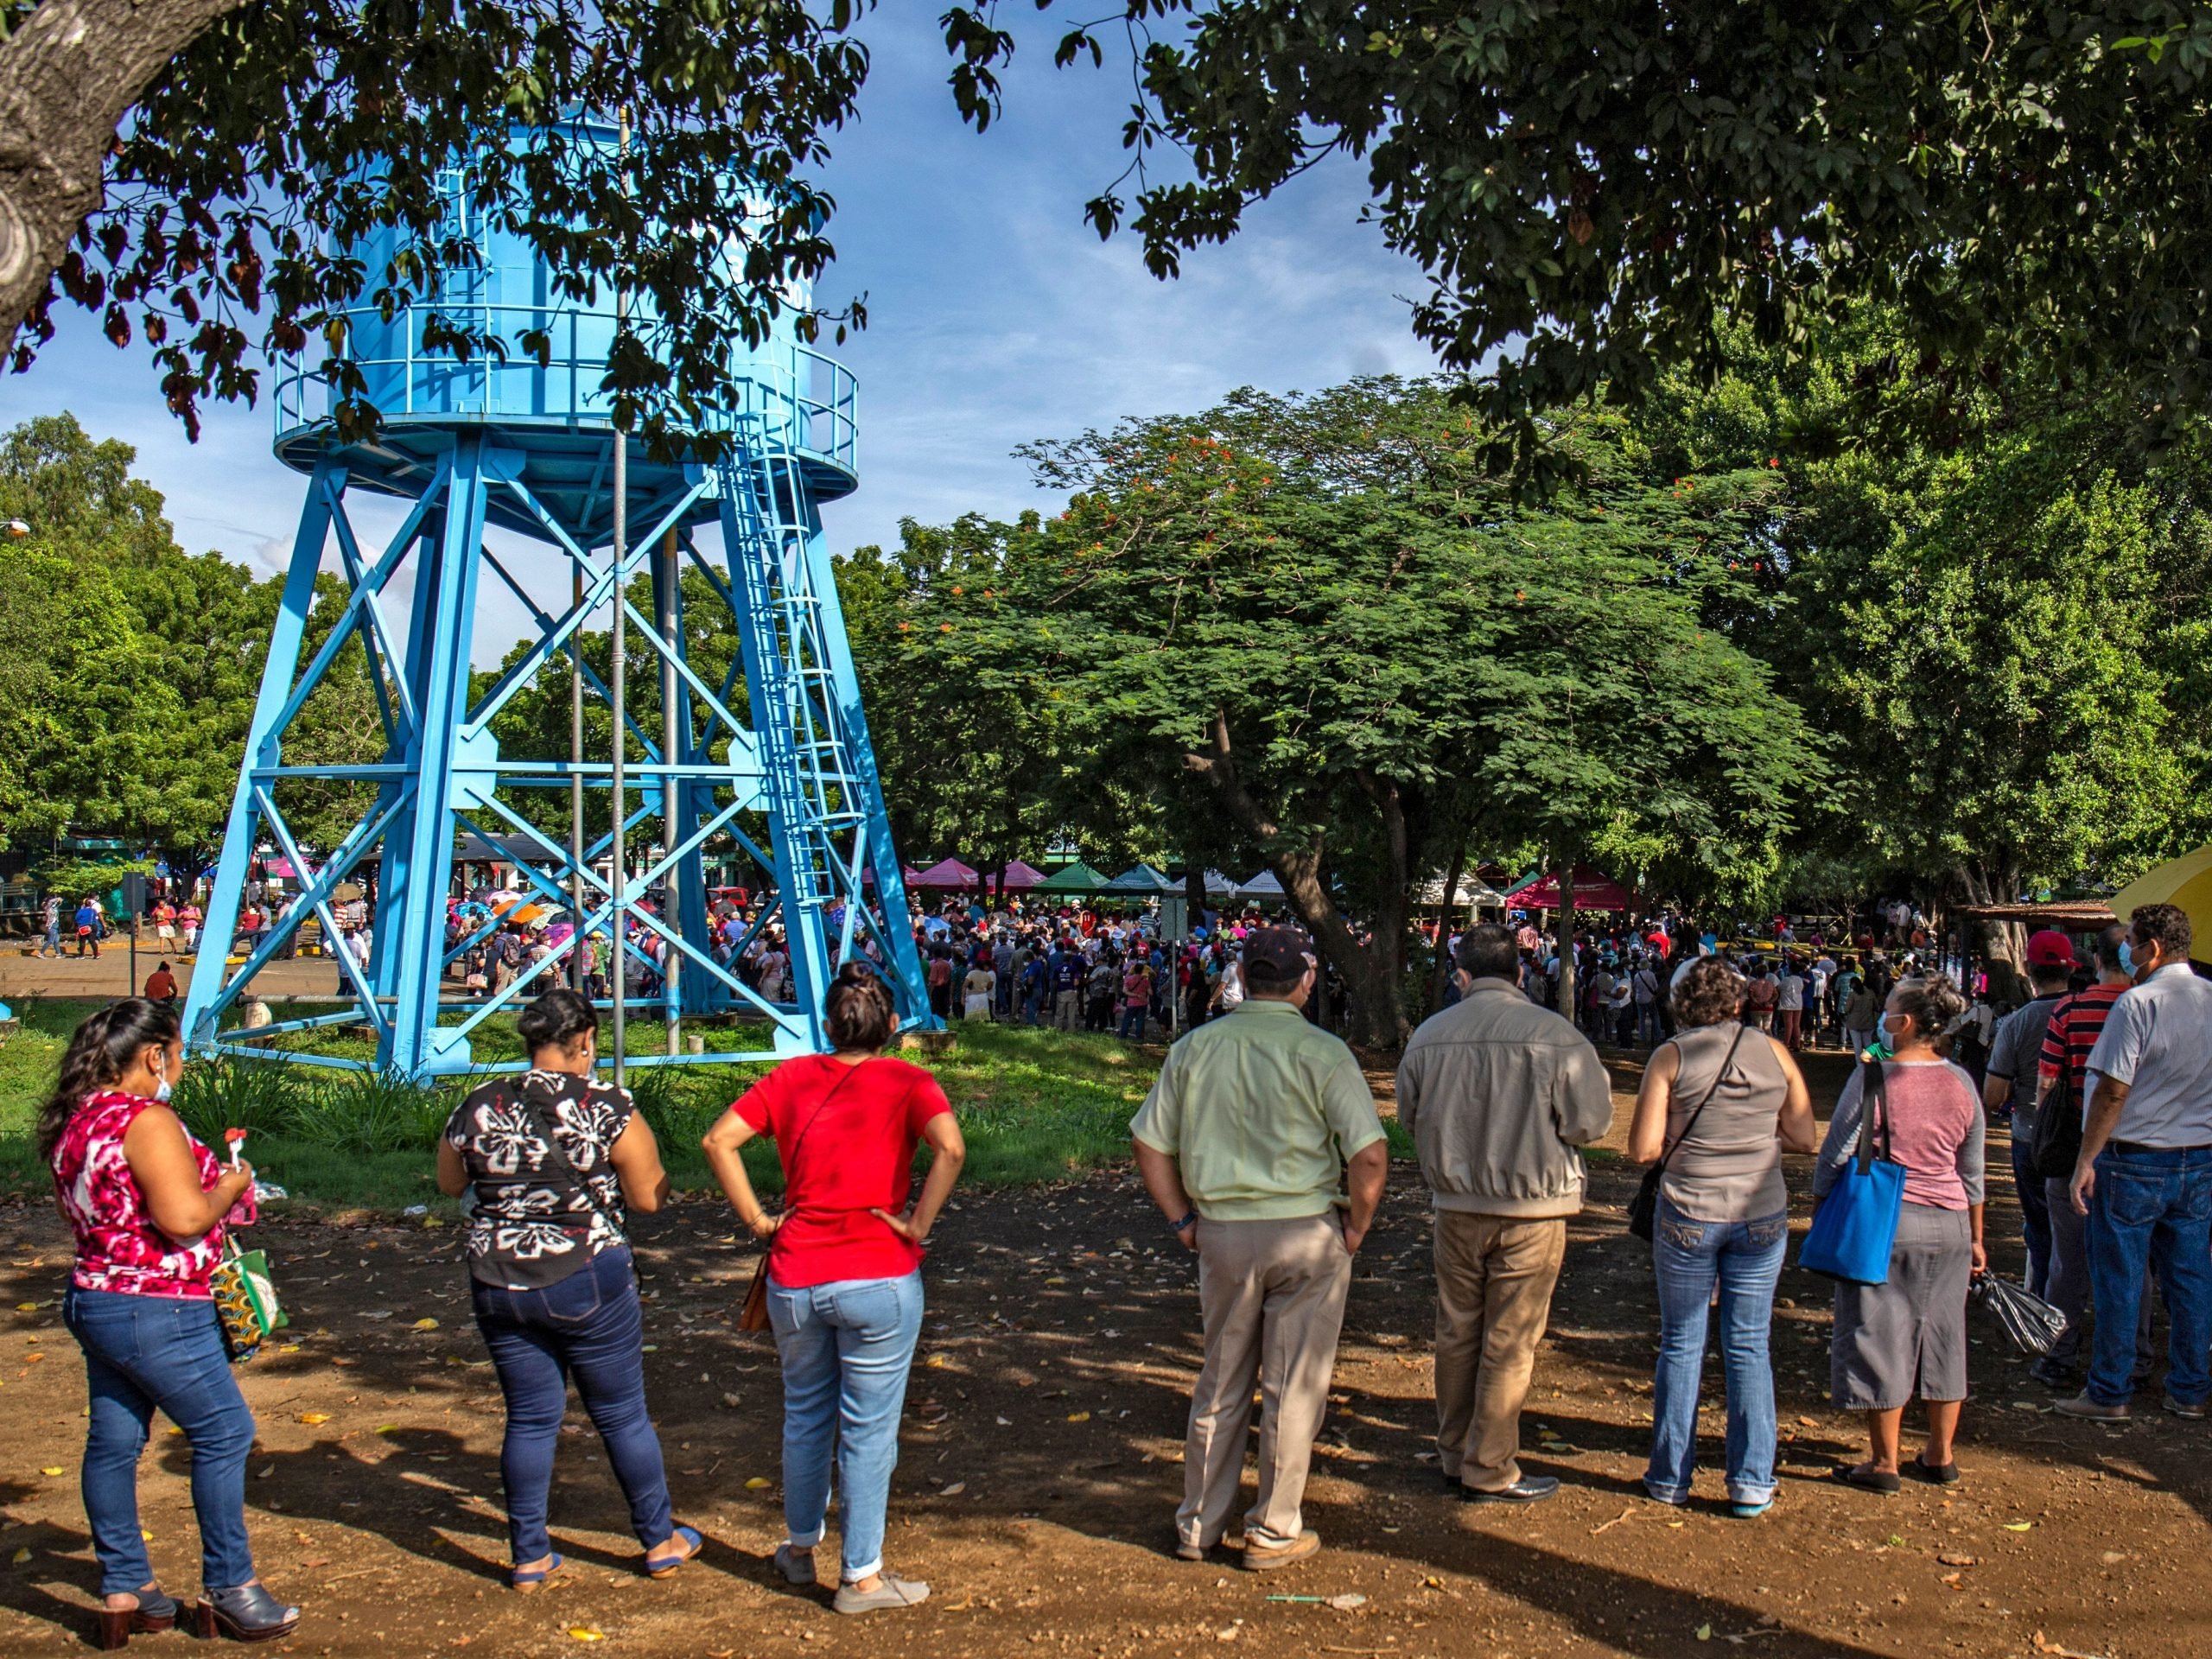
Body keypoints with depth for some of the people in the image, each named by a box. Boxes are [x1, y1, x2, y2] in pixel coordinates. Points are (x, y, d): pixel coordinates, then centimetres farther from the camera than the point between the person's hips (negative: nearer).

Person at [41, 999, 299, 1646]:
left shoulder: (75, 1119, 8)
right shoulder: (147, 1120, -21)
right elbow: (184, 1217, -27)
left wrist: (210, 1184, 17)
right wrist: (230, 1187, -8)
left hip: (92, 1298, 10)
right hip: (155, 1312, -10)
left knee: (112, 1442, 14)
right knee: (223, 1431, 3)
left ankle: (124, 1590, 24)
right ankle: (228, 1587, 11)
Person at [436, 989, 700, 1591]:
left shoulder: (478, 1108, -2)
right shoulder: (607, 1106, -12)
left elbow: (449, 1184, 14)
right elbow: (649, 1198, -7)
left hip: (498, 1284, 3)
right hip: (588, 1280, -3)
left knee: (529, 1417, 14)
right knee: (622, 1414, 11)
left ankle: (529, 1557, 22)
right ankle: (660, 1542, 24)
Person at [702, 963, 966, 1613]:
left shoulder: (792, 1078, 4)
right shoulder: (907, 1083, -5)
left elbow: (719, 1140, -1)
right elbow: (951, 1149, -22)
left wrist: (756, 1219, 3)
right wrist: (918, 1225, -13)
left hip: (794, 1279, 4)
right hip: (878, 1279, -4)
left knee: (805, 1415, 22)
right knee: (868, 1428, 7)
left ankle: (800, 1548, 38)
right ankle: (861, 1576, 16)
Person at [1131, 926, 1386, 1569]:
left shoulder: (1195, 1047, 1)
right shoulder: (1321, 1052, -10)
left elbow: (1150, 1145, 4)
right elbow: (1370, 1155, -17)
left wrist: (1183, 1222, 10)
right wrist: (1355, 1228, -3)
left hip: (1222, 1231, 4)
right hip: (1306, 1232, -3)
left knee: (1220, 1384, 17)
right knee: (1294, 1387, 10)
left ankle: (1200, 1525, 25)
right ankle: (1273, 1532, 19)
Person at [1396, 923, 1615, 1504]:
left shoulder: (1428, 1036, -3)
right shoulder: (1556, 1035, -14)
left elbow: (1410, 1118, 7)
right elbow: (1590, 1122, -11)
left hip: (1456, 1206, 3)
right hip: (1531, 1209, -3)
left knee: (1456, 1334, 16)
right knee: (1509, 1342, 6)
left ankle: (1455, 1456, 27)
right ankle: (1489, 1471, 14)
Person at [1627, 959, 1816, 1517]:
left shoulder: (1671, 1057, -8)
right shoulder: (1774, 1052, -1)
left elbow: (1644, 1149, -11)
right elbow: (1802, 1139, 4)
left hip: (1688, 1215, -2)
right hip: (1762, 1217, 2)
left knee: (1680, 1346, 9)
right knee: (1749, 1348, 10)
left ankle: (1671, 1477, 17)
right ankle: (1751, 1484, 13)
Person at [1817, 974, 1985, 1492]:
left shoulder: (1873, 1076, -13)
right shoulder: (1961, 1083, 3)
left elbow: (1836, 1155, -11)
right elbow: (1972, 1172, 11)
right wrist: (1975, 1237, 20)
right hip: (1949, 1224, 5)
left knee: (1879, 1336, 4)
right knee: (1942, 1336, 15)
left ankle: (1885, 1464, 10)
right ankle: (1941, 1456, 25)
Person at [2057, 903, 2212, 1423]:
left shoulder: (2137, 1004, -16)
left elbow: (2113, 1092, -17)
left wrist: (2086, 1160, -11)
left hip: (2135, 1160, -6)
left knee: (2118, 1280, 3)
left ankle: (2109, 1394, 11)